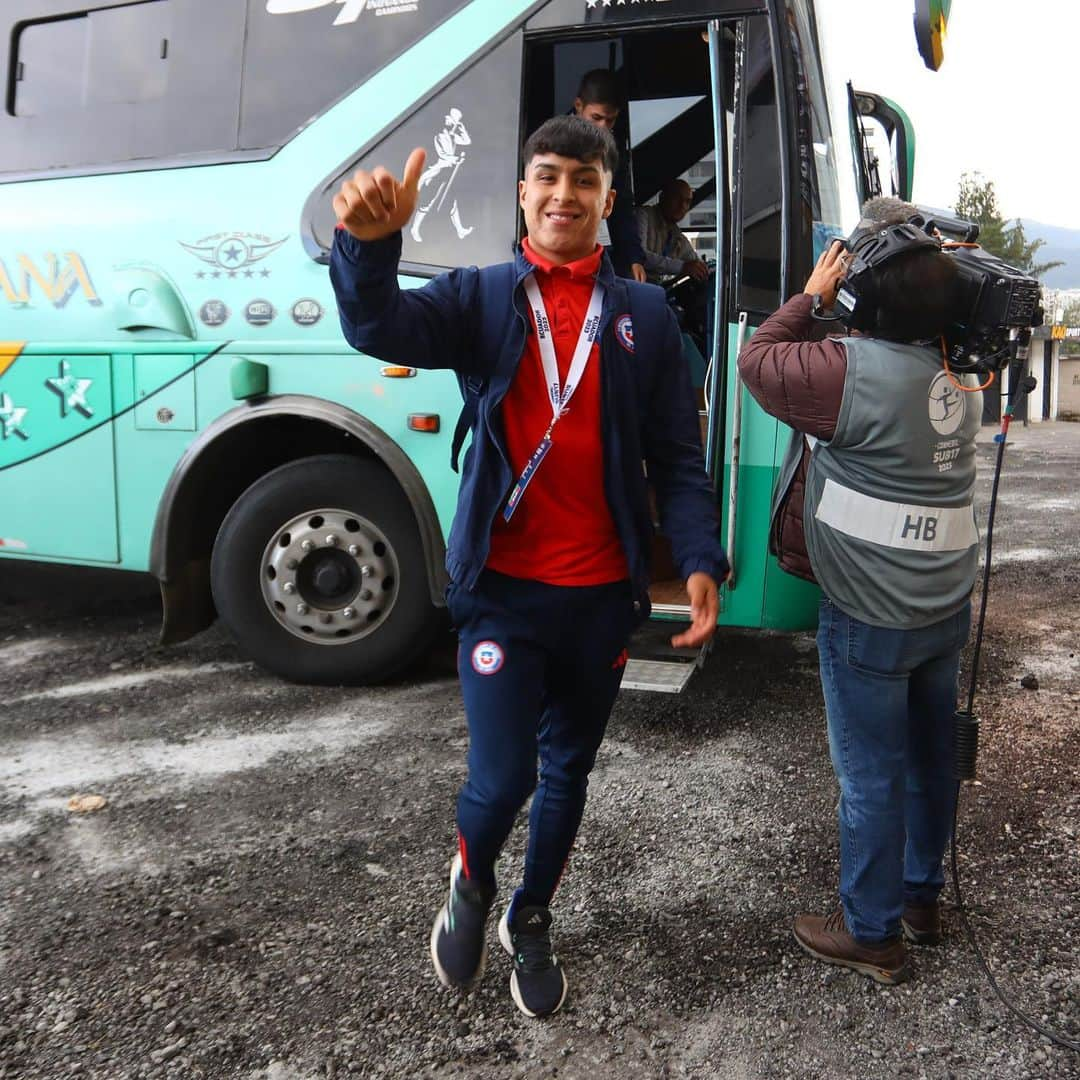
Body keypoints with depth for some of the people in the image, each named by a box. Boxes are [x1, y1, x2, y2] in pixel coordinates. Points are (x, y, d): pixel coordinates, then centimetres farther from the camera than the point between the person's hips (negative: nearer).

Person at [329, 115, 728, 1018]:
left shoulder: (645, 315, 4)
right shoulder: (480, 298, 2)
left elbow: (677, 457, 2)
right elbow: (380, 327, -18)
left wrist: (700, 560, -11)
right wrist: (369, 243, -38)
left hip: (603, 594, 2)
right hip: (504, 588, -2)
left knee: (567, 773, 16)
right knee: (501, 778, -6)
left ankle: (531, 923, 42)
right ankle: (470, 883, 31)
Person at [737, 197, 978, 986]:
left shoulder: (854, 373, -21)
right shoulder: (961, 375, 2)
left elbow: (758, 359, -10)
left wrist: (812, 294, 0)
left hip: (872, 619, -7)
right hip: (948, 606, 8)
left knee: (872, 775, 6)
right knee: (931, 755, 20)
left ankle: (873, 934, 22)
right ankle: (922, 895, 39)